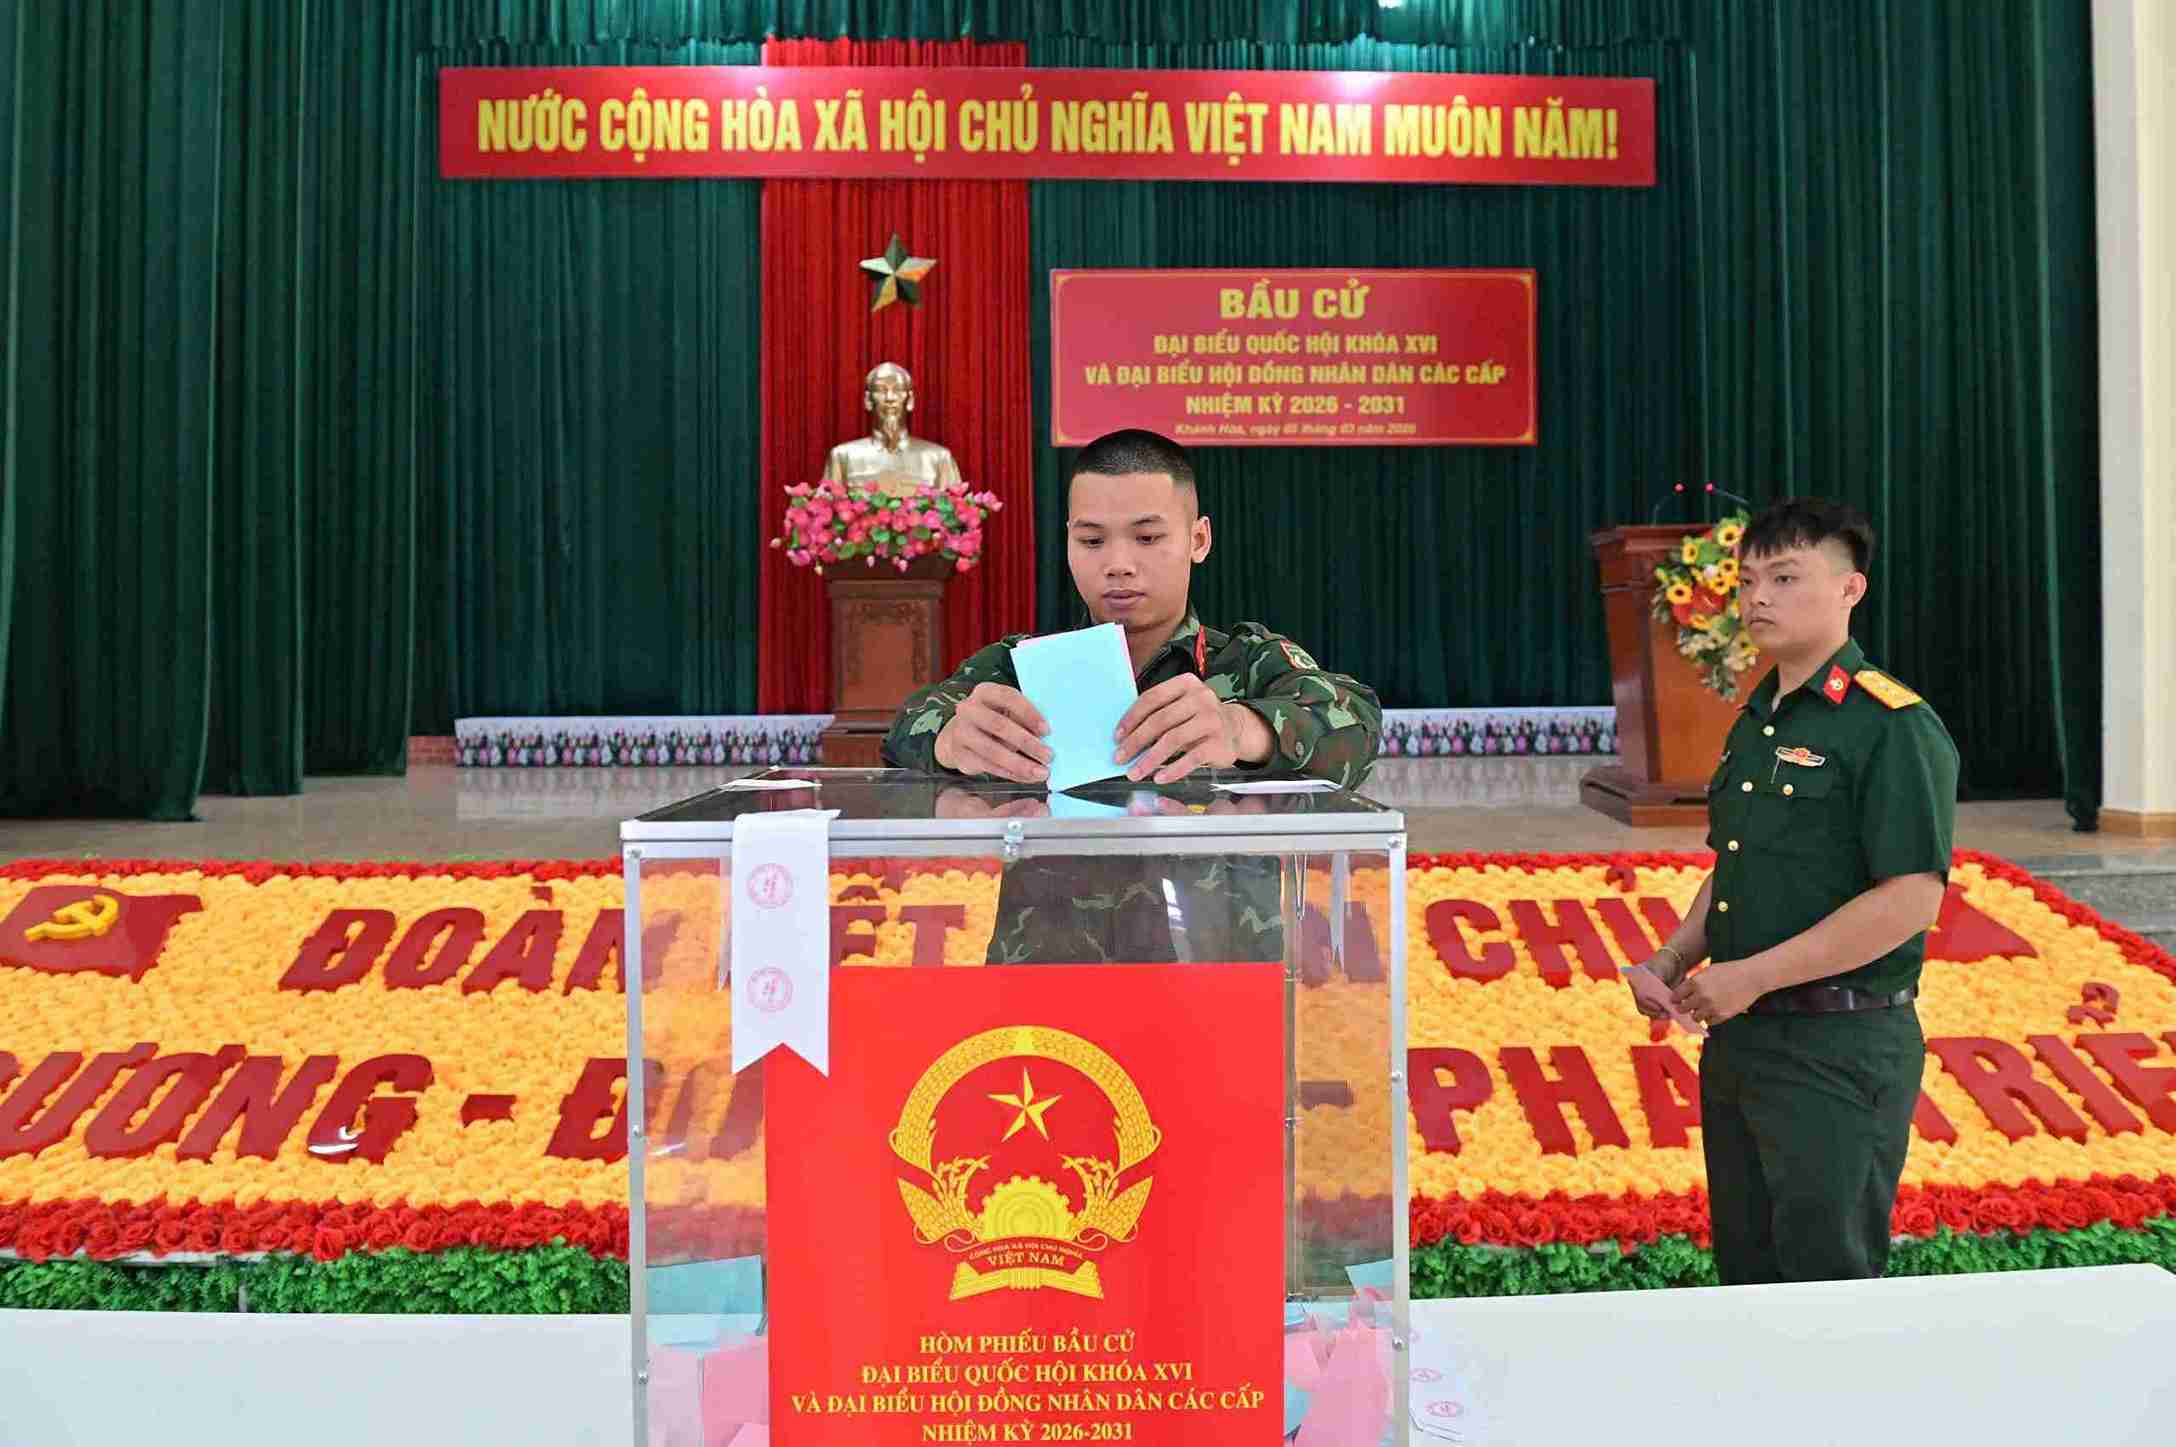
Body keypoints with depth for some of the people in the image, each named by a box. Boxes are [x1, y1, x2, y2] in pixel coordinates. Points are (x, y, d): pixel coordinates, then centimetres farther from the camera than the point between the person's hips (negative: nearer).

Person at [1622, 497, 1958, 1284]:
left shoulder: (1894, 726, -13)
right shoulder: (1753, 723, 13)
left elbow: (1910, 900, -20)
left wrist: (1752, 976, -19)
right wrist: (1671, 963, 5)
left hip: (1841, 1047, -8)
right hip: (1737, 1038, 8)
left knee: (1828, 1278, 1)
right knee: (1747, 1272, 17)